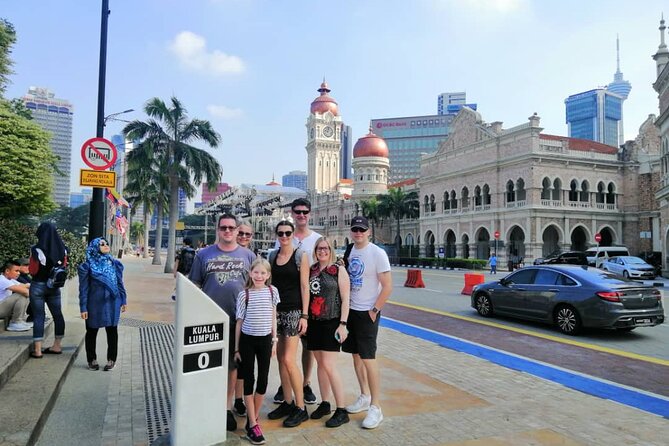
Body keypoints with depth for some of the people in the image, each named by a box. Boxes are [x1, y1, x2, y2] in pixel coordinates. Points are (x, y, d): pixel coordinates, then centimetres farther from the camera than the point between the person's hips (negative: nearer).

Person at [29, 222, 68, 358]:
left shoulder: (37, 250, -15)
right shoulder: (62, 249, -3)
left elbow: (32, 270, -8)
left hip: (38, 286, -3)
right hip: (54, 286, 4)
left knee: (38, 316, 1)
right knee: (57, 314, 12)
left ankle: (37, 349, 4)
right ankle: (57, 345, 19)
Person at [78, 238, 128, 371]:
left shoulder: (114, 263, 3)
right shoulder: (88, 266, -7)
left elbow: (120, 283, 9)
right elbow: (84, 288, -6)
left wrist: (123, 300, 9)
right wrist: (83, 308, -8)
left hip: (112, 303, 3)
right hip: (95, 304, -2)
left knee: (112, 331, 8)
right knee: (92, 332, 12)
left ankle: (111, 359, 22)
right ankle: (92, 360, 28)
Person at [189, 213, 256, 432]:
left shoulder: (248, 256, 4)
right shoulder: (204, 254, 3)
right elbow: (194, 286, 5)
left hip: (238, 320, 1)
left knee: (232, 364, 11)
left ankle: (227, 408, 26)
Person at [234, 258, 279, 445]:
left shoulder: (272, 291, -1)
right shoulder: (244, 295, -8)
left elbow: (273, 317, 8)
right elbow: (239, 322, -1)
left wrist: (274, 340, 8)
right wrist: (236, 348, 1)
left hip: (265, 340, 2)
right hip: (247, 340, -2)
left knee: (263, 381, 7)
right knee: (249, 380, 4)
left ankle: (253, 418, 25)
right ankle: (252, 424, 12)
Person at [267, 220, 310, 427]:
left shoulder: (301, 256, -5)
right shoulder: (272, 256, 10)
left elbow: (304, 286, -8)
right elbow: (270, 283, 14)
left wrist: (304, 315, -12)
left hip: (294, 311, -5)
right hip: (276, 310, 6)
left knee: (289, 360, -8)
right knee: (281, 359, 10)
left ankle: (301, 408, 5)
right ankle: (288, 403, 24)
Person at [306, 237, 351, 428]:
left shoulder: (339, 271, -4)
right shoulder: (311, 270, 9)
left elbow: (345, 299, -6)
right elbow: (305, 294, 14)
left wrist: (343, 324, -12)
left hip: (331, 322, -5)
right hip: (314, 322, 5)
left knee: (329, 365, -8)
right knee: (320, 364, 12)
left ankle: (341, 411, 3)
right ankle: (325, 403, 26)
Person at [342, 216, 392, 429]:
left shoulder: (377, 254, -13)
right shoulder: (349, 251, 6)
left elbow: (387, 286, -14)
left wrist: (374, 311, -14)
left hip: (367, 313, -7)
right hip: (350, 310, 7)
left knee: (368, 358, -7)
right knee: (356, 354, 14)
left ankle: (375, 408, 3)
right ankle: (364, 397, 30)